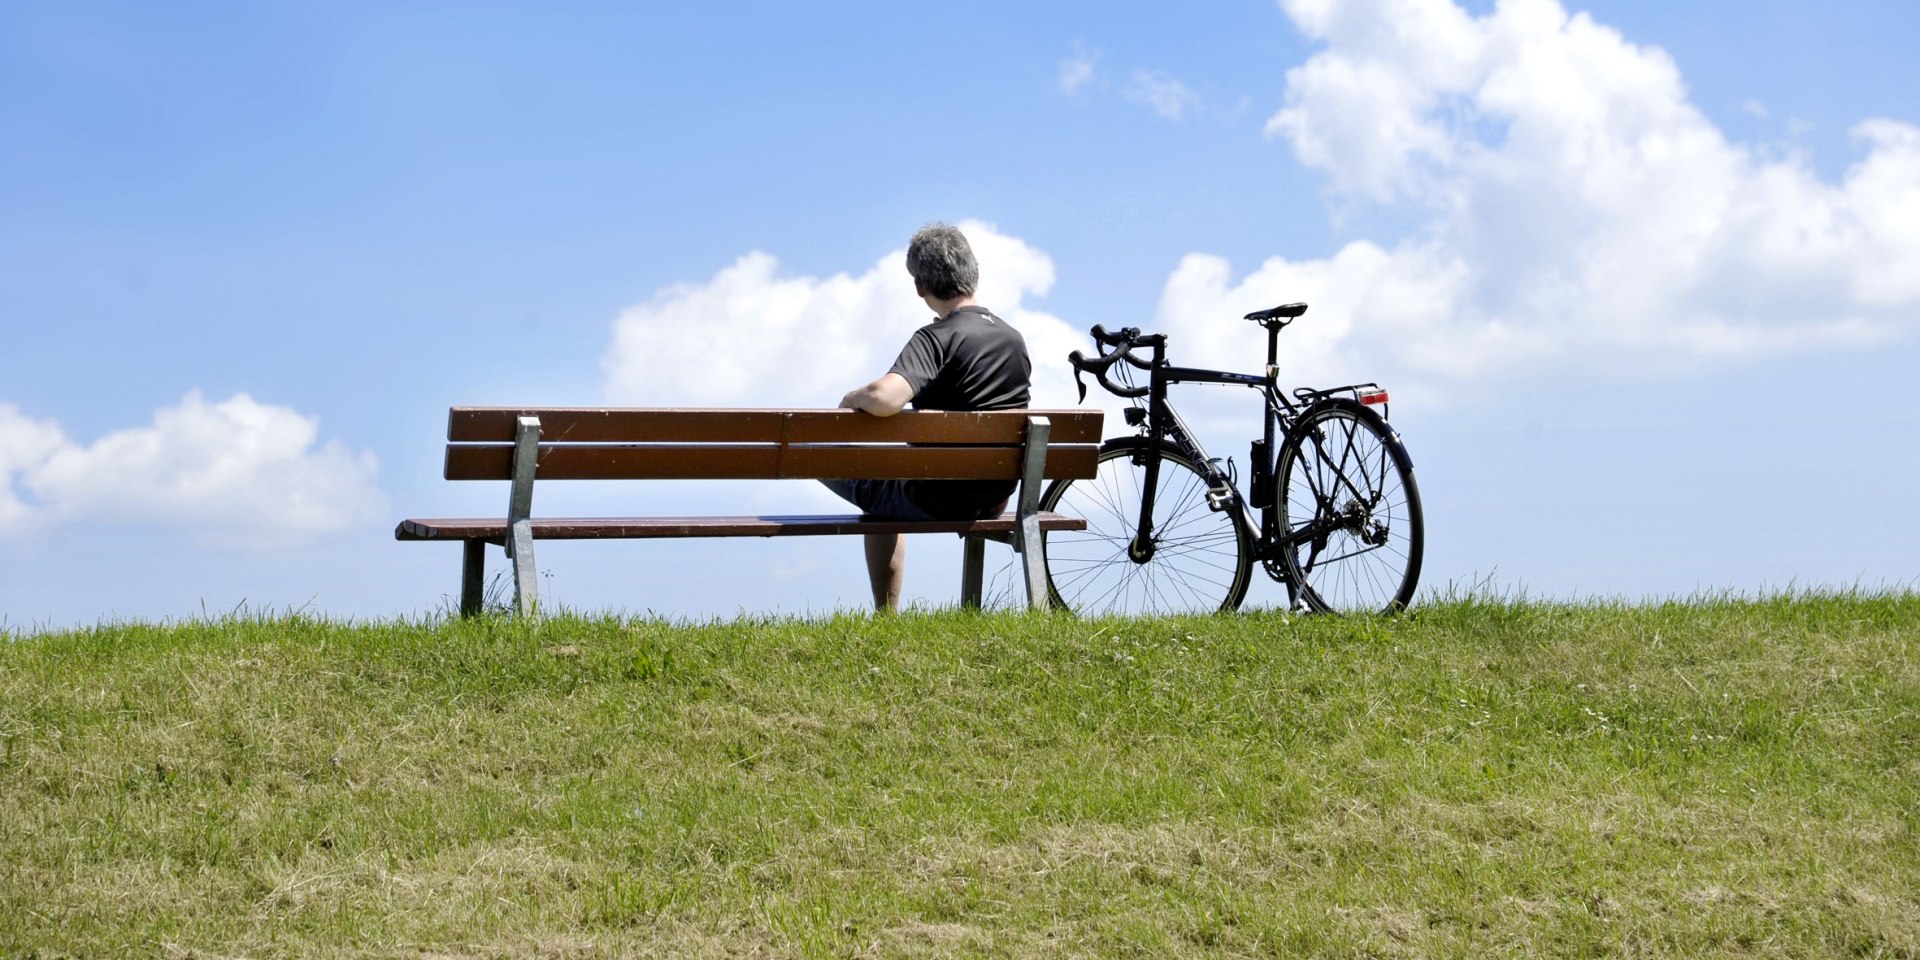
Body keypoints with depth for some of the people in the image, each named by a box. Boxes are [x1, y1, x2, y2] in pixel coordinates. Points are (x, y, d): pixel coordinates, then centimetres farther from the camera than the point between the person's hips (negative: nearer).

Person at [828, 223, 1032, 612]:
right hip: (997, 498, 8)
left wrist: (852, 397, -15)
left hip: (941, 499, -8)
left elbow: (884, 398, -36)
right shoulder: (1015, 338, 4)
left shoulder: (937, 338, -20)